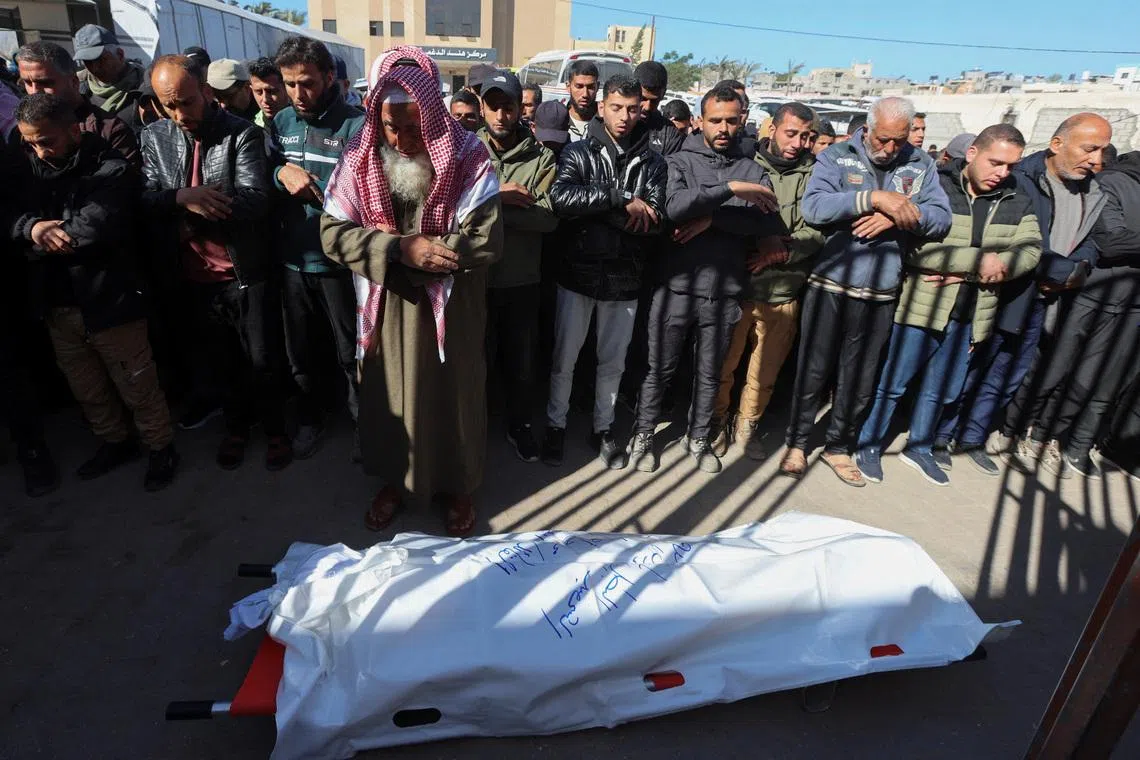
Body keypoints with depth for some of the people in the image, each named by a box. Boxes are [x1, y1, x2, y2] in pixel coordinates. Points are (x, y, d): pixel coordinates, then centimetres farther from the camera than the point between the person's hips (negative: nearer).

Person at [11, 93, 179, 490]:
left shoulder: (111, 169, -12)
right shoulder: (34, 168, 8)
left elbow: (95, 229, -24)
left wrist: (44, 237, -9)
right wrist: (31, 227, -17)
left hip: (108, 300, -6)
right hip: (57, 304, 7)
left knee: (137, 386, 5)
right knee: (86, 388, 19)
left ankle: (160, 449, 24)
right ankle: (115, 442, 39)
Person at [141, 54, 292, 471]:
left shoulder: (243, 135, -9)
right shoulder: (154, 137, 5)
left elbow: (254, 200, -21)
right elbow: (145, 200, -3)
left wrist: (186, 210, -19)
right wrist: (182, 197, -23)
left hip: (246, 274, -4)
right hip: (194, 277, 4)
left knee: (262, 362, 6)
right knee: (219, 360, 19)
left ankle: (275, 429, 28)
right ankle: (236, 425, 40)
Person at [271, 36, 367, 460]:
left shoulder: (357, 124, -11)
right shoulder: (281, 122, 6)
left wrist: (309, 188, -21)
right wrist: (282, 174, -11)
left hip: (339, 263, -5)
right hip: (292, 260, 5)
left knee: (351, 353, 8)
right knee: (299, 351, 18)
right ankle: (309, 419, 38)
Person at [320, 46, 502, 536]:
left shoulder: (468, 158, -13)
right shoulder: (358, 160, -4)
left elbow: (485, 240, -22)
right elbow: (334, 234, -10)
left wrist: (395, 243, -19)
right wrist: (402, 249, -25)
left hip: (451, 308, -2)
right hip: (386, 307, 3)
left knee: (453, 395, 13)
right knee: (388, 396, 16)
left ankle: (457, 485, 36)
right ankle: (395, 479, 41)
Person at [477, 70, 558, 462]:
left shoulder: (541, 157, -2)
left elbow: (549, 216, -15)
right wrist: (498, 196, -19)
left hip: (522, 280, 0)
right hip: (475, 276, 0)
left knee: (522, 361, 15)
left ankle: (519, 425, 37)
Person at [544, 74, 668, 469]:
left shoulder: (653, 163, 3)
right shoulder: (578, 152, -1)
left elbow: (654, 222, -11)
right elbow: (561, 198, -21)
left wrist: (593, 208, -19)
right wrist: (621, 199, -24)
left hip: (625, 277, 2)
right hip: (578, 272, -1)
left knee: (613, 361, 14)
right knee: (564, 358, 9)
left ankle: (604, 428, 31)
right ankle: (556, 425, 28)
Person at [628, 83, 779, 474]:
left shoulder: (752, 169, 7)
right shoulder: (681, 161, 1)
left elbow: (764, 222, -9)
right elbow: (673, 206, -20)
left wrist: (712, 218, -18)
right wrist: (730, 188, -23)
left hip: (724, 291, 2)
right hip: (676, 286, -2)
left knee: (710, 374, 15)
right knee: (659, 369, 9)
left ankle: (699, 438, 34)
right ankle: (643, 434, 28)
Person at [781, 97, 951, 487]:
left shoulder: (921, 166, 9)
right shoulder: (836, 157, 0)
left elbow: (942, 219, 0)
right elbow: (813, 207, -18)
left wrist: (899, 215, -18)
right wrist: (875, 198, -23)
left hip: (881, 294, 3)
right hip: (829, 287, -3)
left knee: (860, 380, 12)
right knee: (813, 372, 6)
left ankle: (839, 446, 30)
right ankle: (797, 443, 23)